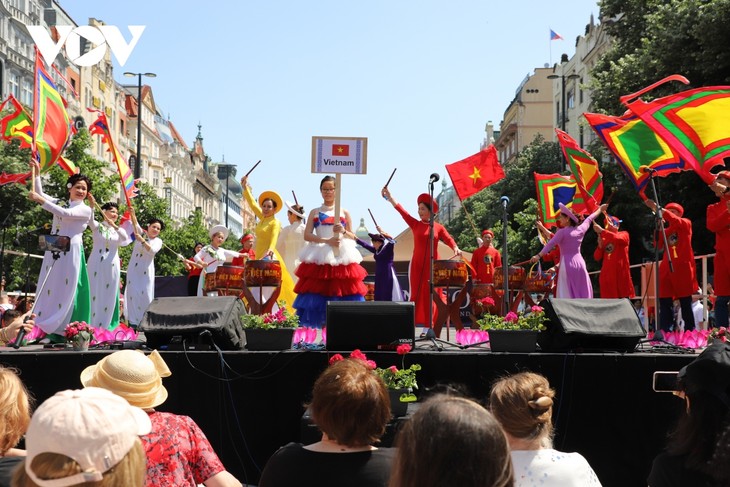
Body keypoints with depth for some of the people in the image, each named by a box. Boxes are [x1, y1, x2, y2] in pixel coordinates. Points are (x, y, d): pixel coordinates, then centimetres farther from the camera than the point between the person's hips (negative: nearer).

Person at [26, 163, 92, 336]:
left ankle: (64, 331, -9)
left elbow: (65, 214, -18)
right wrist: (36, 173, 3)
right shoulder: (60, 203, 16)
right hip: (53, 252, 6)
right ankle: (48, 328, 2)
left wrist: (40, 200, -21)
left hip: (70, 253, -6)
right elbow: (40, 194, 12)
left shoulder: (85, 210, -2)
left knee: (66, 291, -8)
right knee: (49, 290, 2)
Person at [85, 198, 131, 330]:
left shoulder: (118, 229, 11)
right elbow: (90, 220, -21)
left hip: (111, 266, 3)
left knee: (108, 295, 3)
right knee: (94, 294, -2)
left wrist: (114, 226, -26)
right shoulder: (97, 226, 3)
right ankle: (90, 325, 2)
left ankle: (104, 326, 7)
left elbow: (126, 238, -11)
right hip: (96, 264, -3)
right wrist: (92, 206, -39)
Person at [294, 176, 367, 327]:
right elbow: (307, 235, 1)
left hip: (341, 257, 0)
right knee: (317, 292, -8)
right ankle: (320, 325, -4)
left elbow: (352, 237, 12)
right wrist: (327, 240, -12)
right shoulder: (315, 212, 11)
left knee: (343, 291, -8)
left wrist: (342, 231, -9)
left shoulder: (344, 212, 12)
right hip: (319, 257, 0)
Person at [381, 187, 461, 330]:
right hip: (417, 264, 1)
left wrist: (455, 248, -29)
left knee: (430, 295, 2)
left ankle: (429, 326, 5)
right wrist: (389, 197, -7)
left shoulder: (439, 227, 4)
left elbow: (449, 239, -8)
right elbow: (401, 210, 0)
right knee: (416, 294, 0)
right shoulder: (415, 224, 5)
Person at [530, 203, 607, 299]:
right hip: (580, 263, 6)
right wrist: (600, 210, 41)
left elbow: (550, 244, -18)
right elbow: (589, 220, 24)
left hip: (567, 265, -6)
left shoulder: (562, 232, -9)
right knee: (583, 293, 9)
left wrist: (539, 255, -23)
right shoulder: (580, 229, 7)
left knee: (567, 294, -6)